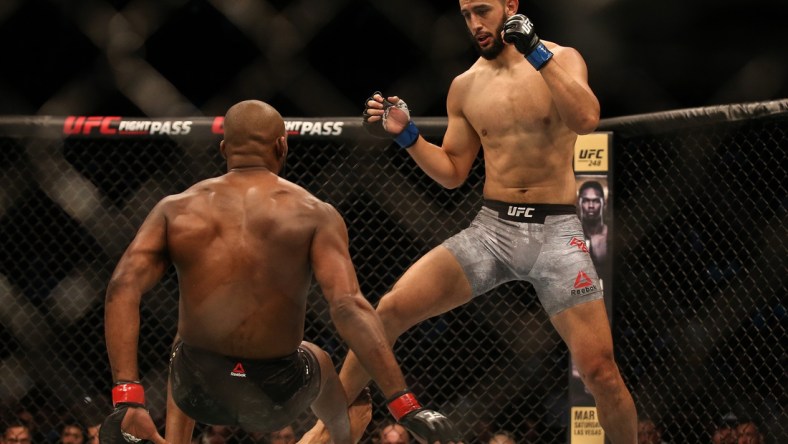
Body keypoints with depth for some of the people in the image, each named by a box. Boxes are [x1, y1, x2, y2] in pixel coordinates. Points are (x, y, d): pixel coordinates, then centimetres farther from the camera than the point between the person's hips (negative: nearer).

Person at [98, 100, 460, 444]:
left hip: (199, 394, 1)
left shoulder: (176, 209, -1)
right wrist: (405, 404, -22)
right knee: (319, 362, 38)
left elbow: (123, 287, -15)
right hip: (275, 398, -1)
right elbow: (347, 306, -21)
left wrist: (126, 401, -21)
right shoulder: (314, 215, -8)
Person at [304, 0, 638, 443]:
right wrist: (407, 136, 1)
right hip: (491, 228, 3)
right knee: (391, 310, -11)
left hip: (556, 231, -3)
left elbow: (586, 119, -22)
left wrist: (537, 53, -27)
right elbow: (453, 173, 16)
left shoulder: (561, 59, -2)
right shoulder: (465, 87, 9)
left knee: (599, 368, -12)